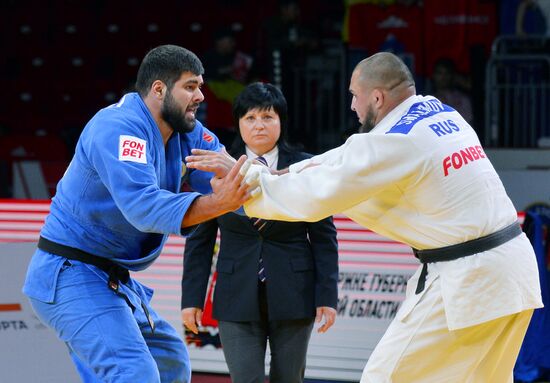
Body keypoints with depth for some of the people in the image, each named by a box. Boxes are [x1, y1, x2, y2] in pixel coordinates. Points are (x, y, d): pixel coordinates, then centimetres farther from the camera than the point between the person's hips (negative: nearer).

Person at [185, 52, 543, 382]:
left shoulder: (396, 144, -16)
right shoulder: (439, 112, 11)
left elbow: (316, 194, -12)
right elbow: (350, 157, 18)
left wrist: (243, 175, -2)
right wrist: (283, 176, 13)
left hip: (466, 282, -9)